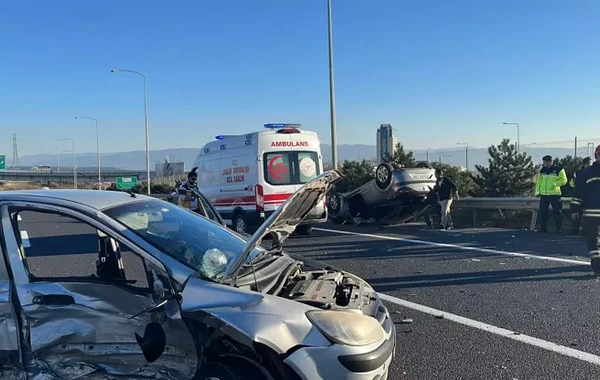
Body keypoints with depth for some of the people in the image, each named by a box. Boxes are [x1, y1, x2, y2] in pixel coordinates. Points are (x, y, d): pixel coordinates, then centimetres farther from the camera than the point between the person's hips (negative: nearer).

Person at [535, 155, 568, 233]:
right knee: (543, 212, 6)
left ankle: (559, 229, 9)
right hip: (544, 194, 4)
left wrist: (555, 183, -19)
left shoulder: (559, 170, -3)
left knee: (557, 212, 0)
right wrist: (537, 191, 8)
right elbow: (539, 181, 15)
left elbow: (563, 180, -5)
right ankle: (543, 229, 14)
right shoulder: (542, 170, 11)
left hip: (555, 194, -4)